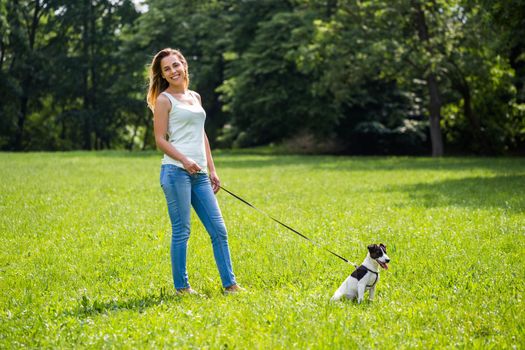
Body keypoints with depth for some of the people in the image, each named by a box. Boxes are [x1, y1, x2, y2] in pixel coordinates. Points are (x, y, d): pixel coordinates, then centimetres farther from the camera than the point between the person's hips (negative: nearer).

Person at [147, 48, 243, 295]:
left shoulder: (195, 97, 20)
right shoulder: (164, 100, 0)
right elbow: (160, 139, -6)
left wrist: (212, 170, 16)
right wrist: (184, 160, -20)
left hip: (199, 174, 7)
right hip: (176, 171, -7)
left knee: (219, 230, 5)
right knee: (181, 231, -4)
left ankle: (229, 283, 9)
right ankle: (181, 286, 5)